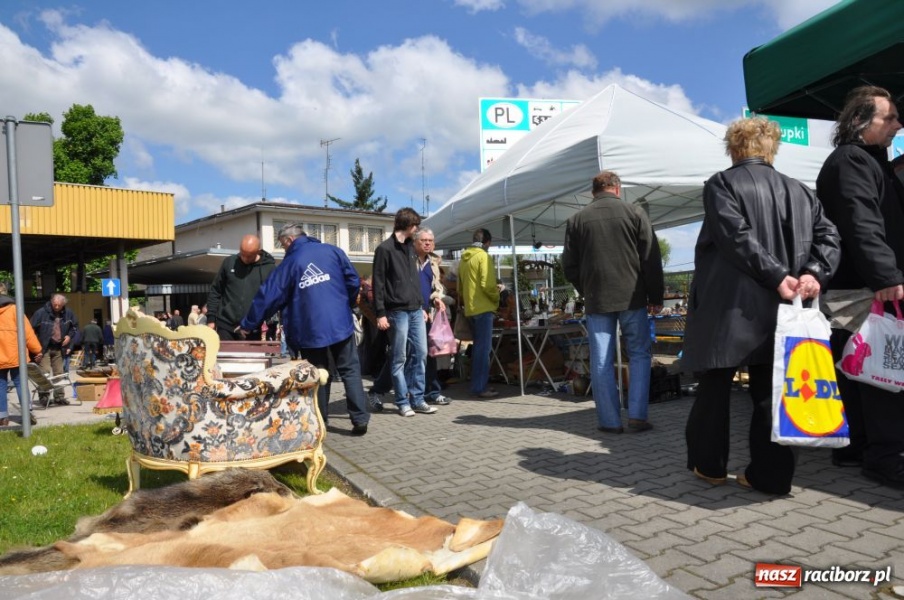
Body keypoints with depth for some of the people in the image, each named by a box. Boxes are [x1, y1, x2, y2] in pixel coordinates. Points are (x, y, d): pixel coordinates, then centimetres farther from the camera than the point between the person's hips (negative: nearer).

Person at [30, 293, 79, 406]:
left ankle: (59, 396, 16)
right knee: (45, 372, -12)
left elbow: (75, 326, 18)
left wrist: (69, 335, 0)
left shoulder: (68, 313, 3)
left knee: (59, 373, 9)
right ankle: (43, 396, -4)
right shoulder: (41, 313, -11)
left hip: (59, 348, 5)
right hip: (44, 348, -4)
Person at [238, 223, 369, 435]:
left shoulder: (289, 263, 4)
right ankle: (360, 419, 0)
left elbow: (268, 296, 4)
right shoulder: (332, 251, 5)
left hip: (310, 329, 0)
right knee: (350, 370, 6)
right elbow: (353, 281, 3)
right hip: (340, 323, 1)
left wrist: (248, 324, 14)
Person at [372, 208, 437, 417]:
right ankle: (403, 402, 9)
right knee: (399, 358, 0)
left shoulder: (410, 248, 17)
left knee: (421, 354, 6)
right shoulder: (384, 249, -6)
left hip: (416, 311, 7)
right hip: (397, 312, -7)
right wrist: (380, 313, -14)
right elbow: (378, 284, -9)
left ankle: (417, 399, 15)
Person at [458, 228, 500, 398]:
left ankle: (479, 384, 20)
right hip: (483, 308, -8)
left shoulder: (463, 258, 15)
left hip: (469, 308, 8)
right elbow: (487, 285, -17)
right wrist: (497, 298, -2)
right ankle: (480, 388, -6)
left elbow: (460, 287, 19)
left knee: (478, 347, 15)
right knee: (483, 348, -6)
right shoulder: (483, 256, -9)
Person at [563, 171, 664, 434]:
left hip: (595, 300, 1)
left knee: (601, 361, 4)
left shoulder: (577, 219, 4)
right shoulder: (634, 212, 1)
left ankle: (610, 421, 7)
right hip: (632, 297, -1)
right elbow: (652, 260, -1)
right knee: (639, 355, 11)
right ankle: (637, 416, 5)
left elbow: (569, 265, 6)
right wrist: (655, 297, 6)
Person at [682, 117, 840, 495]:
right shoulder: (798, 190, 15)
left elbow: (737, 238, -14)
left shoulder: (721, 184, -2)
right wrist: (814, 273, -6)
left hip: (730, 305, -5)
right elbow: (828, 235, 6)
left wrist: (777, 277, -13)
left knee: (714, 387, 7)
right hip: (778, 309, 5)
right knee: (770, 390, 9)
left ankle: (709, 465, 17)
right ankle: (771, 474, 12)